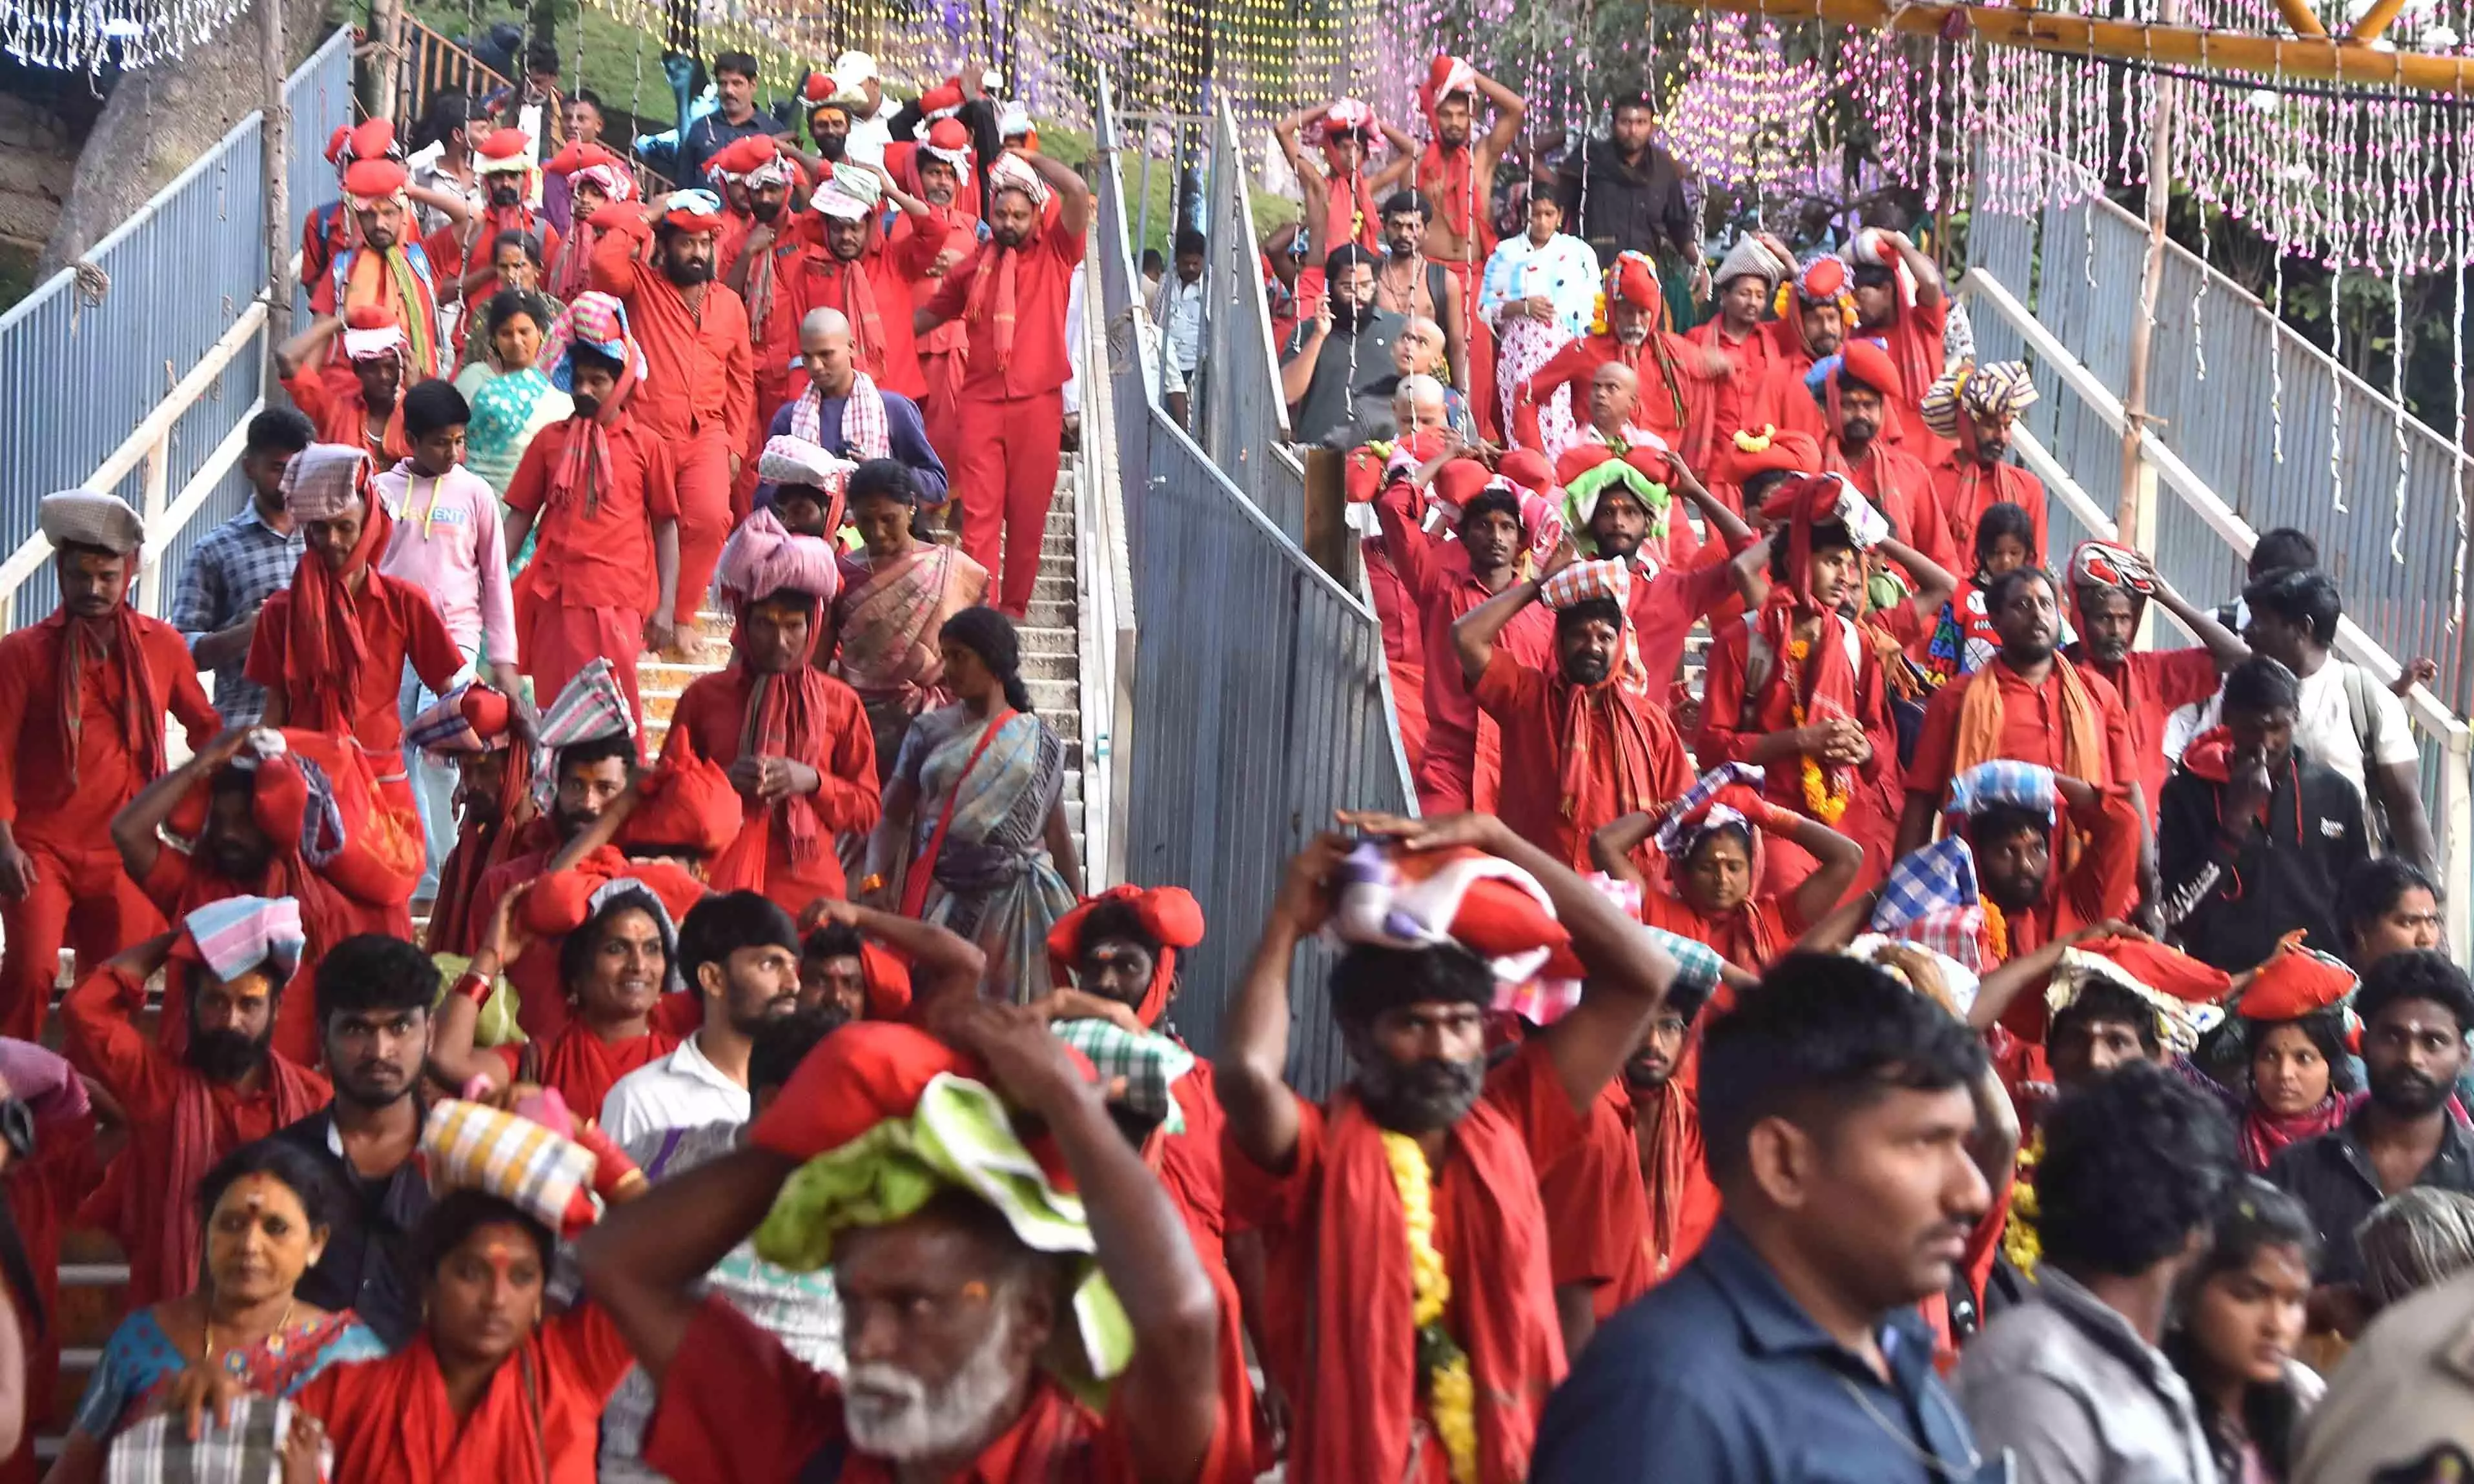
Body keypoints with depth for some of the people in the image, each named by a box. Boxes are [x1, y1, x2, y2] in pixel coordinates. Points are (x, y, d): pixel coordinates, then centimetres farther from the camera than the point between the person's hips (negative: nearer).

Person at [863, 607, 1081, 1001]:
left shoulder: (1039, 743, 8)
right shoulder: (929, 733, 9)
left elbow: (1058, 835, 11)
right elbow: (892, 814, 2)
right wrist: (875, 878, -15)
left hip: (1014, 895, 0)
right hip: (944, 899, 0)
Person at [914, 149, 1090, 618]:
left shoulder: (1054, 256, 5)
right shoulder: (974, 268, 13)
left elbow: (1077, 192, -9)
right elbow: (928, 315, 25)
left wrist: (1029, 160, 1)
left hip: (1038, 403, -1)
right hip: (981, 400, 2)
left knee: (1028, 510, 4)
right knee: (979, 509, -4)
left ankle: (1014, 605, 12)